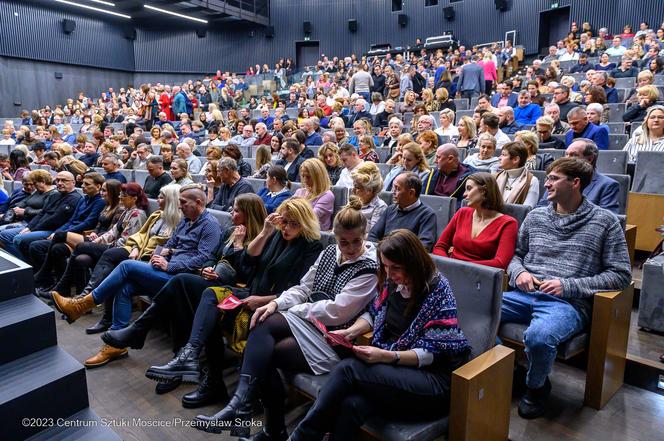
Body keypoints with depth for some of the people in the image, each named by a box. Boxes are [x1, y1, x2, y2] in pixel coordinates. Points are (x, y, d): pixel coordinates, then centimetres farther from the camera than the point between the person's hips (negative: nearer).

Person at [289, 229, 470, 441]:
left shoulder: (438, 291, -13)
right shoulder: (392, 281, 5)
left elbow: (431, 353, -13)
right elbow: (374, 313, 20)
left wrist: (386, 356, -24)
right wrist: (351, 332, 1)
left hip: (433, 378, -5)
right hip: (391, 367, 5)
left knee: (348, 369, -26)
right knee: (350, 406, -30)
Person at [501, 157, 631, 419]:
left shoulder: (605, 222, 4)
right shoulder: (535, 216, 16)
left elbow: (620, 274, 1)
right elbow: (514, 254, 23)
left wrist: (569, 286, -11)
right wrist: (519, 272, -2)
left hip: (569, 302, -4)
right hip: (525, 295, 4)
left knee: (538, 337, -37)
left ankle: (537, 386, -1)